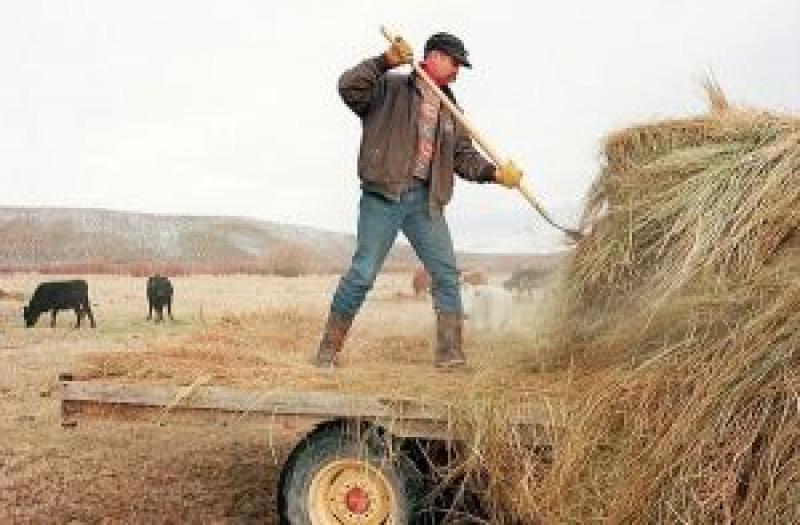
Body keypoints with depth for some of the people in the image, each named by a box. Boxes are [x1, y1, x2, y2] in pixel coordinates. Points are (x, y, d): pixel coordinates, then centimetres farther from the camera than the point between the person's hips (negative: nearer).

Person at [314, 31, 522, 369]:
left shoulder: (450, 110, 21)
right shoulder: (390, 88, 4)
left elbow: (464, 157, 16)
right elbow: (349, 87, -11)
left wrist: (495, 173, -1)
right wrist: (386, 61, -22)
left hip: (425, 200, 6)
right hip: (383, 194, -6)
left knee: (446, 272, -2)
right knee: (363, 273, -7)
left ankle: (449, 353, 4)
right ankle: (328, 349, 6)